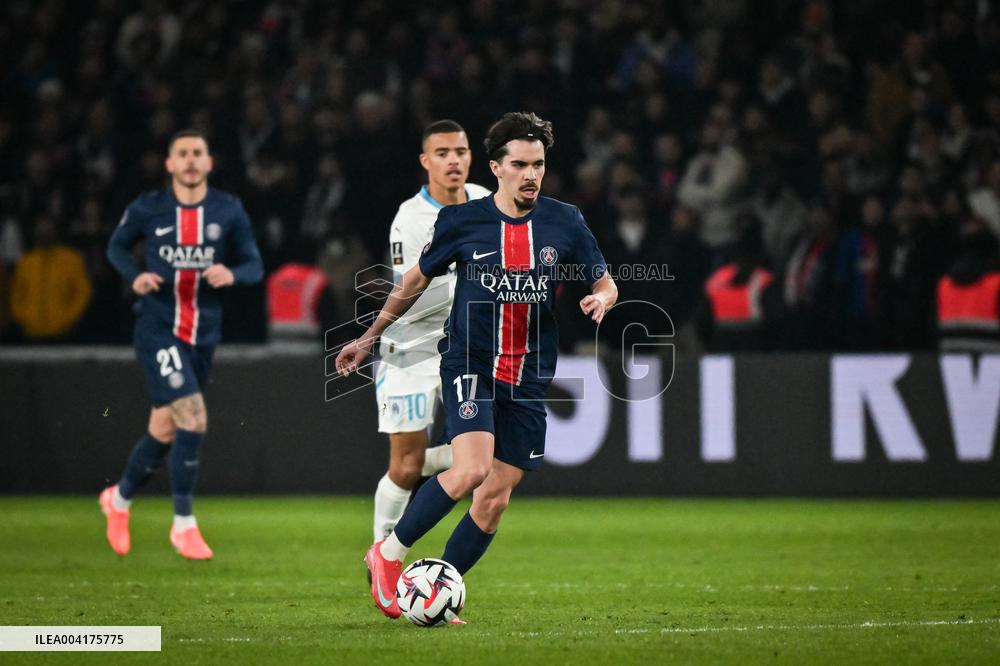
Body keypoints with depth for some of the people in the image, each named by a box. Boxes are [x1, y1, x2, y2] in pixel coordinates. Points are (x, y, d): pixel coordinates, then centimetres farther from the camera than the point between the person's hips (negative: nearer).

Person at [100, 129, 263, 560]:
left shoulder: (229, 212, 2)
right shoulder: (147, 209, -3)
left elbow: (254, 266, 6)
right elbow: (116, 247, 13)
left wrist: (232, 274, -17)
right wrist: (135, 277, -7)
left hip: (203, 333, 4)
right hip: (157, 327, -4)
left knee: (165, 430, 13)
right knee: (193, 419, -19)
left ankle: (120, 499, 39)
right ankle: (183, 524, -8)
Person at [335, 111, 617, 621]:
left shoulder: (565, 223, 2)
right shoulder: (461, 221, -2)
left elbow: (606, 284, 10)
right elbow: (416, 280, 12)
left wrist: (600, 300, -15)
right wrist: (369, 337, 17)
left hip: (528, 377, 3)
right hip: (469, 364, -3)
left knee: (494, 501, 0)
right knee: (471, 470, -25)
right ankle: (388, 554, -6)